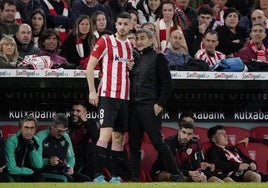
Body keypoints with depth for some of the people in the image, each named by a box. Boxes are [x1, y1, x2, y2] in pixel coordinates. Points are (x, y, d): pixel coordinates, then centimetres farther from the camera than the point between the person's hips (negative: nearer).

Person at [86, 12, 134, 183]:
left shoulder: (132, 46, 14)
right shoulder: (105, 42, -2)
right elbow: (90, 66, -3)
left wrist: (133, 68, 2)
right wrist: (92, 91, -9)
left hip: (125, 97, 6)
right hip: (108, 95, -6)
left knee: (119, 137, 7)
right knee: (106, 134, -15)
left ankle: (115, 177, 11)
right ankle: (98, 175, -15)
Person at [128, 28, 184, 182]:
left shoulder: (158, 58, -1)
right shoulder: (136, 59, 19)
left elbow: (168, 84, -6)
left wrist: (160, 104, -12)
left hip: (150, 107, -7)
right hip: (134, 107, 7)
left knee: (157, 142, -9)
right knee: (134, 144, 4)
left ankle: (176, 174, 0)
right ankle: (135, 178, 7)